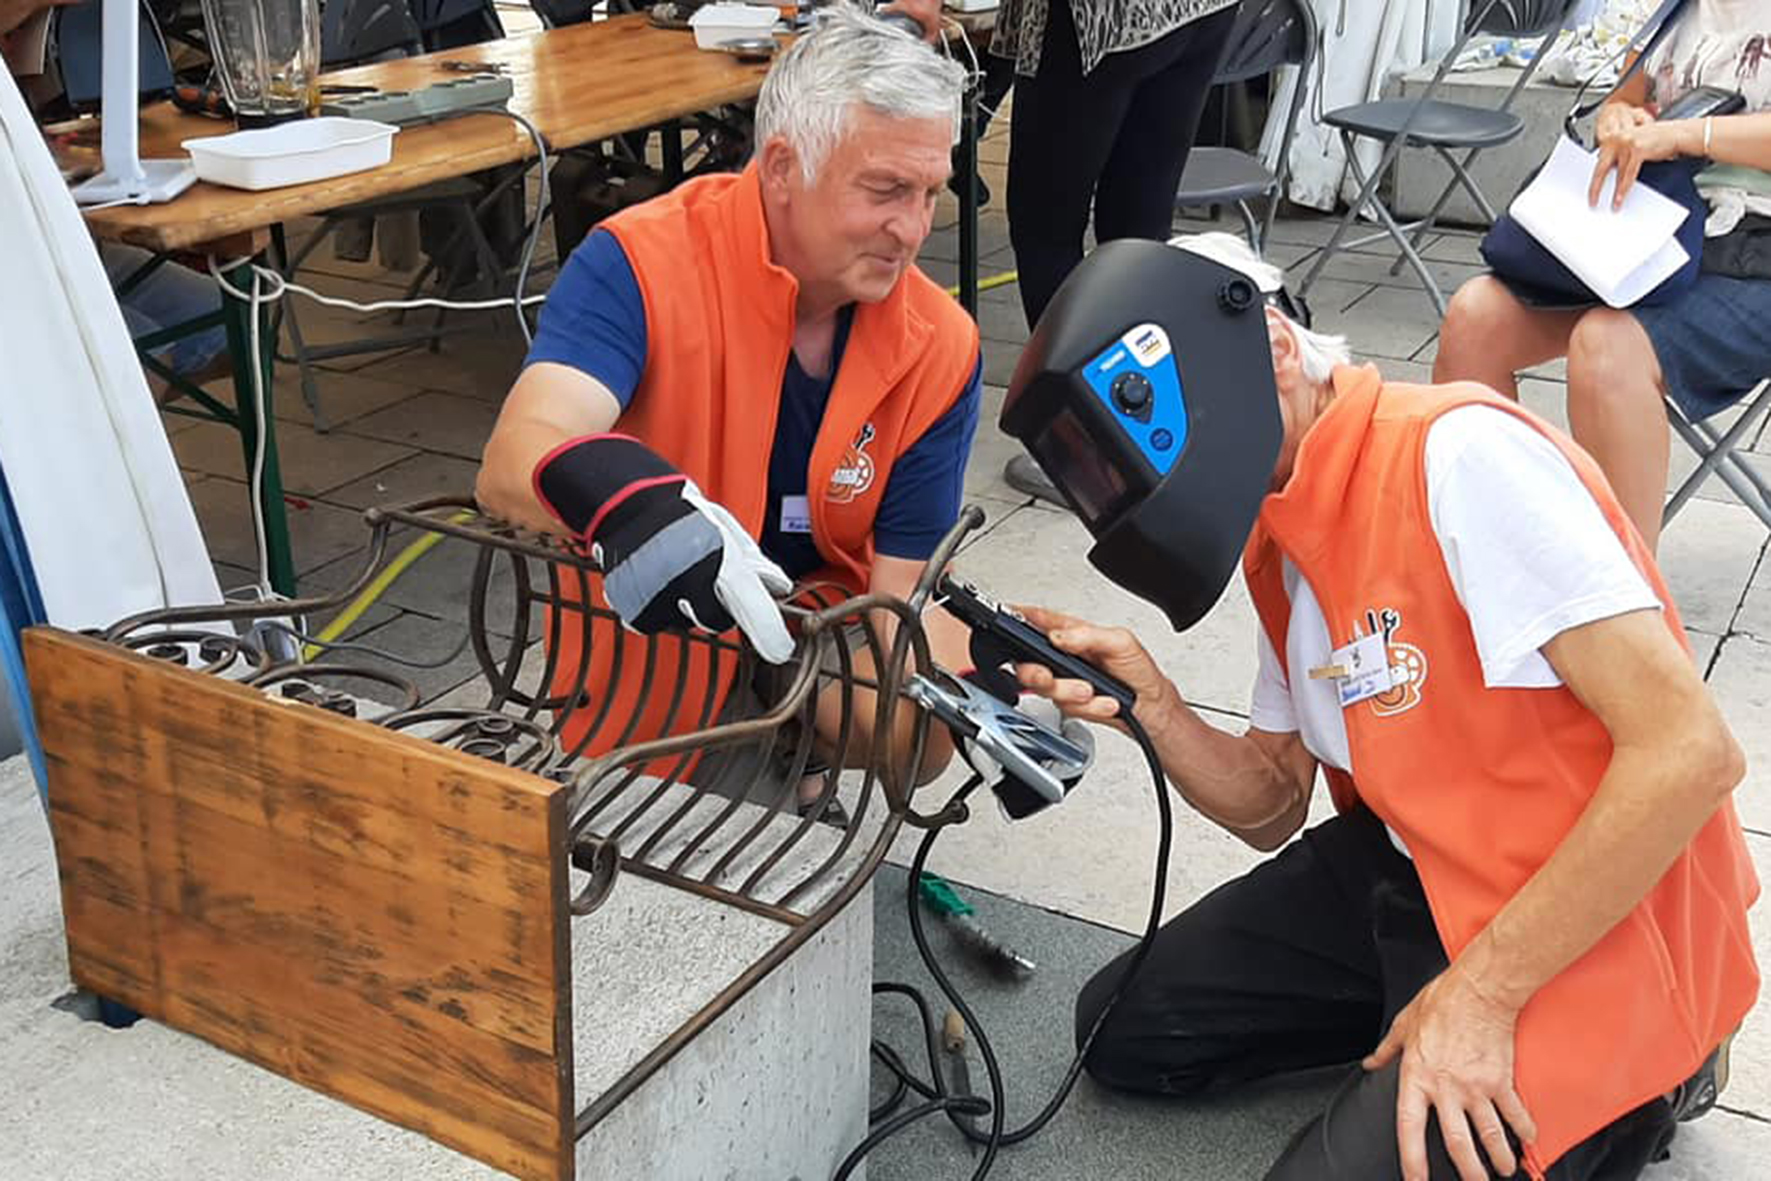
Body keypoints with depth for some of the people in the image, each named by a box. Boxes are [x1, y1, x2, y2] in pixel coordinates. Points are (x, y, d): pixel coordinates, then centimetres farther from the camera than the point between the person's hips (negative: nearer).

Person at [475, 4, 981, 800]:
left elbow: (897, 597, -12)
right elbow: (514, 462, -37)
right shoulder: (641, 266, -22)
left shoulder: (939, 345, -12)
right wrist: (621, 499, -60)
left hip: (822, 643, 4)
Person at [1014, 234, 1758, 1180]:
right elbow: (1272, 809, 11)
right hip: (1412, 871, 9)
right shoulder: (1277, 540, 5)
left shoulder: (1459, 454, -23)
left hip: (1590, 927, -8)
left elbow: (1687, 753, -27)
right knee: (1123, 1029, 11)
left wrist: (1479, 991, -22)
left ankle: (1622, 1083, 3)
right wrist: (1148, 705, -10)